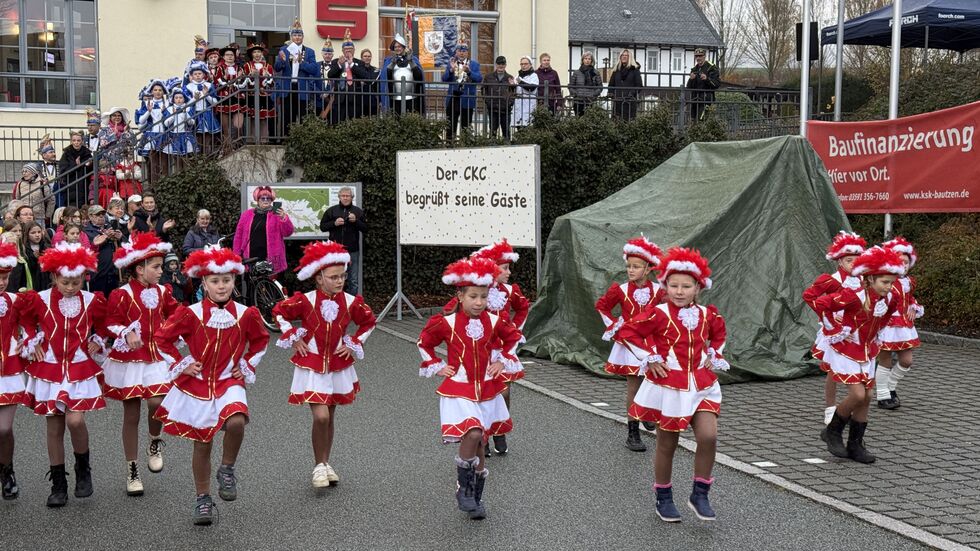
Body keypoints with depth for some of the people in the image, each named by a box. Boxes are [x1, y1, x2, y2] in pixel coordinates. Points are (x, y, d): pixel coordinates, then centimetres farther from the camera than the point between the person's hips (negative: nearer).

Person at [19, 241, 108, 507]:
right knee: (54, 427, 6)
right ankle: (58, 483, 17)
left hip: (80, 370, -1)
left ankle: (83, 467, 10)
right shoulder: (39, 300, -6)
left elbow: (103, 325, 16)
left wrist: (97, 342, 3)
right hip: (49, 370, 1)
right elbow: (25, 321, 14)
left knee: (75, 420, -16)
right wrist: (33, 343, 3)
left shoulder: (92, 301, -4)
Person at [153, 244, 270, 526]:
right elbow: (161, 338, 2)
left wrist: (247, 365, 7)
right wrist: (181, 364, -3)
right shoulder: (191, 314, -9)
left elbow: (261, 340, 15)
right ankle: (203, 499, 26)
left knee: (236, 422, -30)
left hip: (228, 383, 0)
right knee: (202, 445, 8)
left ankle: (227, 470, -2)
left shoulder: (245, 314, -3)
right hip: (196, 384, 0)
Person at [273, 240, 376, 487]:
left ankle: (325, 463, 30)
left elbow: (369, 322, 11)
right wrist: (293, 338, -4)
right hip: (312, 365, -3)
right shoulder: (305, 301, -14)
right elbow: (278, 312, 1)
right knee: (321, 417, -14)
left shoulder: (351, 302, -6)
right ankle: (319, 465, 6)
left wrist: (354, 344, 2)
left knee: (329, 417, 13)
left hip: (338, 366, 3)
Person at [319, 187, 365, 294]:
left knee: (353, 280, 2)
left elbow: (365, 229, 5)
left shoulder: (358, 211, 8)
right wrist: (334, 223, -9)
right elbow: (322, 226, 9)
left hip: (352, 250, 0)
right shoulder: (331, 211, 8)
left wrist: (356, 221, -12)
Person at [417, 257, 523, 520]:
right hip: (459, 391, -3)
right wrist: (436, 366, 1)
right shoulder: (447, 323, -9)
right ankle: (463, 488, -2)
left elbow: (513, 338, 18)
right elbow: (424, 342, 7)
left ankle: (476, 497, 27)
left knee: (478, 444, 10)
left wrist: (503, 361, 7)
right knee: (472, 435, -24)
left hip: (486, 390, 3)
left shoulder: (494, 322, -1)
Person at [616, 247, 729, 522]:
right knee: (667, 445, 7)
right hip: (668, 386, -3)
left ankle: (700, 494, 5)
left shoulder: (708, 314, 2)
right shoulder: (658, 314, -12)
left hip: (702, 384, 3)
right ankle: (664, 498, 25)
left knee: (708, 437, -13)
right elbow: (627, 332, -10)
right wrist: (650, 358, -11)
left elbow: (718, 335, 24)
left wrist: (713, 356, 9)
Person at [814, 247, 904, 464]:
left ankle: (855, 444, 18)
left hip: (867, 352, 7)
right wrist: (837, 328, -18)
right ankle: (832, 431, 8)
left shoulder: (892, 298, -5)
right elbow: (821, 303, -25)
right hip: (845, 349, -7)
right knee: (857, 394, -16)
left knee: (866, 397, 6)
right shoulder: (853, 296, -25)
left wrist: (876, 333, 12)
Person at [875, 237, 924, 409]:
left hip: (904, 326, 7)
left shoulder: (909, 281, 7)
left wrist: (914, 309, 5)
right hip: (886, 326, -7)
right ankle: (883, 396, 15)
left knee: (906, 361, 9)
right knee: (885, 363, 3)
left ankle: (891, 387, 32)